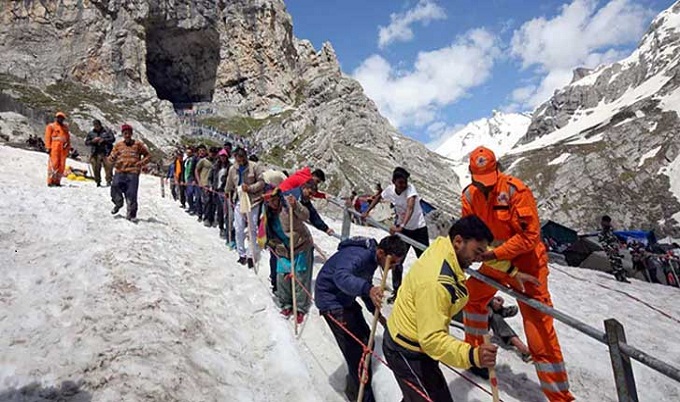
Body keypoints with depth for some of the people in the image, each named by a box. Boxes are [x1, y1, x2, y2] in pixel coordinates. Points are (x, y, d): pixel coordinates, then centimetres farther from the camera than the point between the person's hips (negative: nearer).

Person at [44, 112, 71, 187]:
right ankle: (50, 181, -8)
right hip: (54, 148, -5)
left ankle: (57, 181, 5)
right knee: (54, 164, -11)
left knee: (62, 165, 1)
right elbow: (47, 137, 2)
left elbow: (68, 137, 22)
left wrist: (68, 147, 14)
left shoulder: (65, 127, 21)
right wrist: (48, 147, -7)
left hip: (63, 148, 5)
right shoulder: (51, 126, 7)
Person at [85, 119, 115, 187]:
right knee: (96, 168, -1)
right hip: (95, 153, 2)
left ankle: (108, 181, -7)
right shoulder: (91, 133, 14)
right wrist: (93, 141, -6)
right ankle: (98, 182, 9)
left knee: (108, 167, -11)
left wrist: (104, 140, -11)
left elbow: (113, 139, 1)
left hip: (106, 153, -2)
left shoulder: (107, 131, 8)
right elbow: (86, 142, 13)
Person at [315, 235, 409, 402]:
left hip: (345, 298, 9)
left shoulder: (372, 257, 0)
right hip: (331, 299, -9)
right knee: (356, 348, -11)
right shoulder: (358, 255, -29)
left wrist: (375, 311, 8)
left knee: (365, 340, 15)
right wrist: (368, 289, -64)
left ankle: (355, 385, 36)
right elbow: (341, 276, -49)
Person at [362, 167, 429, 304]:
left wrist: (400, 227, -55)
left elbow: (410, 208, -43)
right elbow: (378, 197, 9)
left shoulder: (410, 188, -27)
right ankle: (396, 291, 20)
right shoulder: (390, 190, -14)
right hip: (402, 227, 4)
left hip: (419, 228, -4)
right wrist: (367, 211, 5)